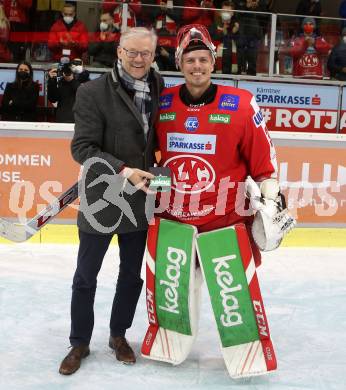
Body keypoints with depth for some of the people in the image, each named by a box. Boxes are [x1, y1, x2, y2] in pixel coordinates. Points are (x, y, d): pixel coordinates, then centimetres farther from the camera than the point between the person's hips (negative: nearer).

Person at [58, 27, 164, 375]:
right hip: (100, 201, -4)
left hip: (140, 200, 4)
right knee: (86, 277, 11)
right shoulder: (93, 92, -13)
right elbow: (82, 148, -15)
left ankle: (118, 335, 37)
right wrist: (124, 170, -24)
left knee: (132, 275, 16)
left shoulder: (159, 88, 1)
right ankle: (80, 343, 30)